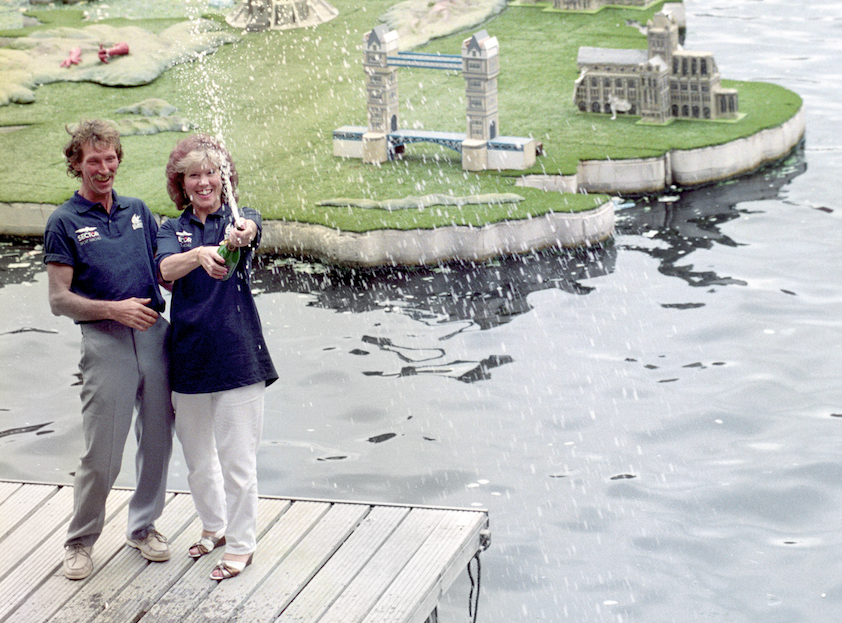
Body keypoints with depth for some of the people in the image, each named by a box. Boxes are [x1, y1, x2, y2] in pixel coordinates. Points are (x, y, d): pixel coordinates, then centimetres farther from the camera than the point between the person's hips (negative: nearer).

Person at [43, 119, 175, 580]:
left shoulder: (137, 210, 14)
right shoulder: (64, 222, 0)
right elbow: (59, 300, -4)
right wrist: (114, 309, -15)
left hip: (154, 333, 4)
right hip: (105, 340, -4)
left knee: (157, 441, 10)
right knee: (101, 453, -3)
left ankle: (143, 526, 27)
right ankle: (80, 540, 15)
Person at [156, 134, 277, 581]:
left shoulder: (238, 219, -1)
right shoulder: (173, 230, 5)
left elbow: (251, 228, -27)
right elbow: (167, 268, -18)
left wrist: (242, 233, -53)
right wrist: (200, 255, -40)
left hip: (237, 356, -3)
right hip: (189, 357, 3)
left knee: (237, 460, -1)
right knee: (197, 457, 16)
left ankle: (241, 544, 16)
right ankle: (214, 526, 38)